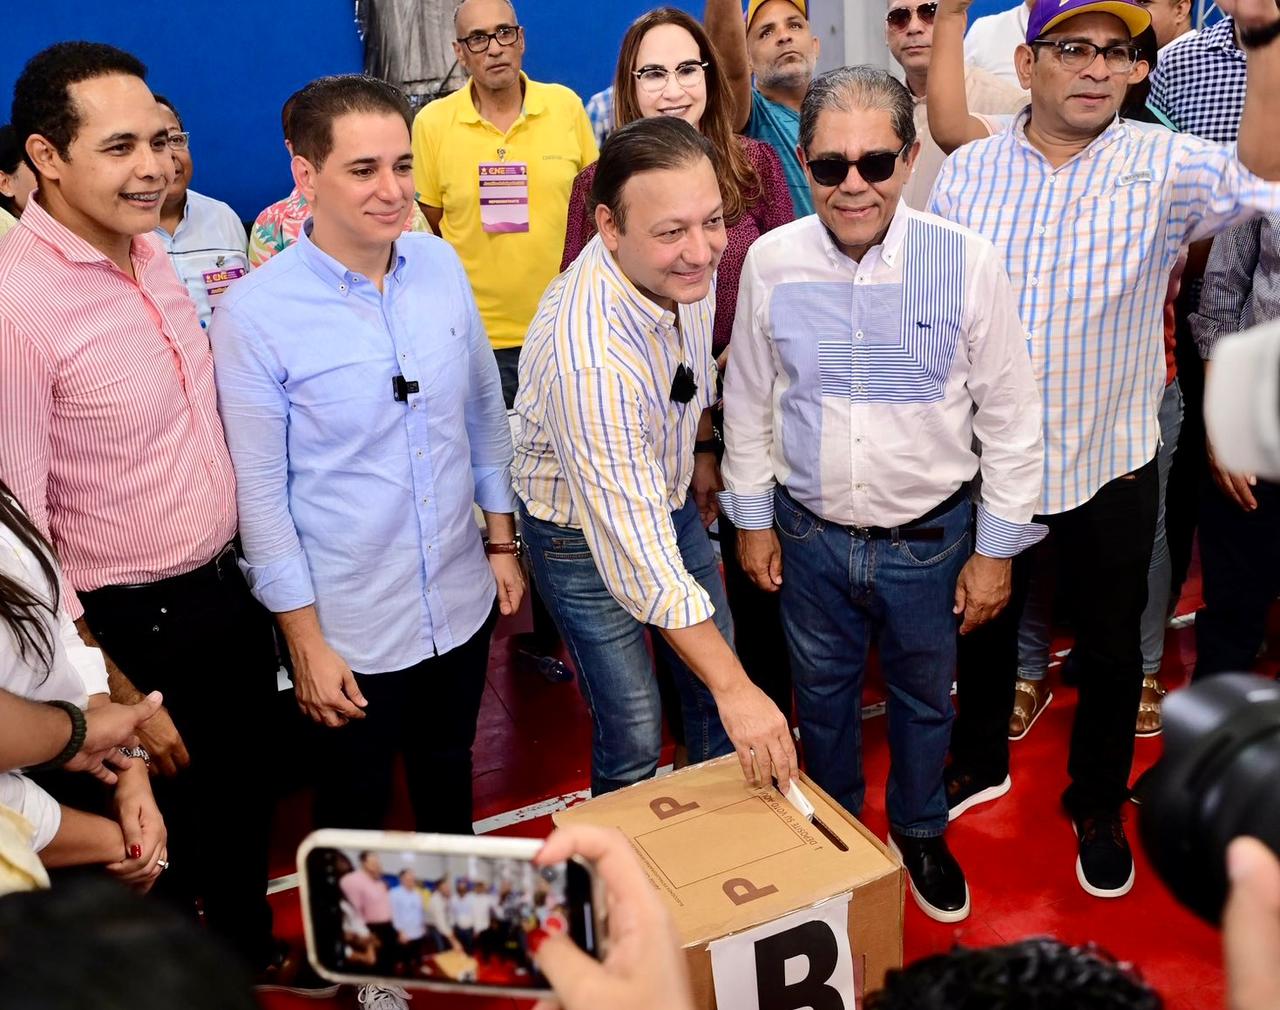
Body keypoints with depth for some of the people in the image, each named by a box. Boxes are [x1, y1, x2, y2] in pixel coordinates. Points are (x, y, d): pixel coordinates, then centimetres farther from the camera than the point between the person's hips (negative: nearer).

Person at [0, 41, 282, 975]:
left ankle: (251, 951, 52)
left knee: (247, 808, 26)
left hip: (230, 591, 7)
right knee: (161, 852, 16)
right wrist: (122, 699, -18)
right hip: (135, 627, -7)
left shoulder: (151, 249, 1)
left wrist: (246, 571, 14)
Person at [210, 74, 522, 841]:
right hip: (352, 631, -4)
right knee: (355, 811, 18)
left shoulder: (442, 266, -4)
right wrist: (305, 640, -11)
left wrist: (503, 540, 9)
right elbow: (259, 491, -14)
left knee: (450, 777, 27)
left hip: (463, 603, 4)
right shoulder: (255, 313, -18)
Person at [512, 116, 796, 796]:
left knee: (716, 676, 17)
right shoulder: (590, 358, -40)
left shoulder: (682, 263, -17)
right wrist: (736, 689, -36)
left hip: (670, 498, 7)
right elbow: (639, 557, -38)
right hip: (582, 532, -7)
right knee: (634, 738, 2)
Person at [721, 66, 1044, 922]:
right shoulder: (772, 261, -10)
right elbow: (748, 399, 2)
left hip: (929, 538, -1)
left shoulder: (967, 262, -15)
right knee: (823, 693, 21)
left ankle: (919, 831, 49)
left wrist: (996, 548, -4)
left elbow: (1010, 416, -7)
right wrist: (753, 518, 7)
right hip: (810, 534, 1)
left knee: (925, 697, 20)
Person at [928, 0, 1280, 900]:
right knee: (985, 621, 21)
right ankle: (981, 761, 46)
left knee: (1111, 647, 14)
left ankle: (1099, 806, 38)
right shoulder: (968, 171, -4)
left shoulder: (1164, 167, -10)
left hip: (1110, 460, -1)